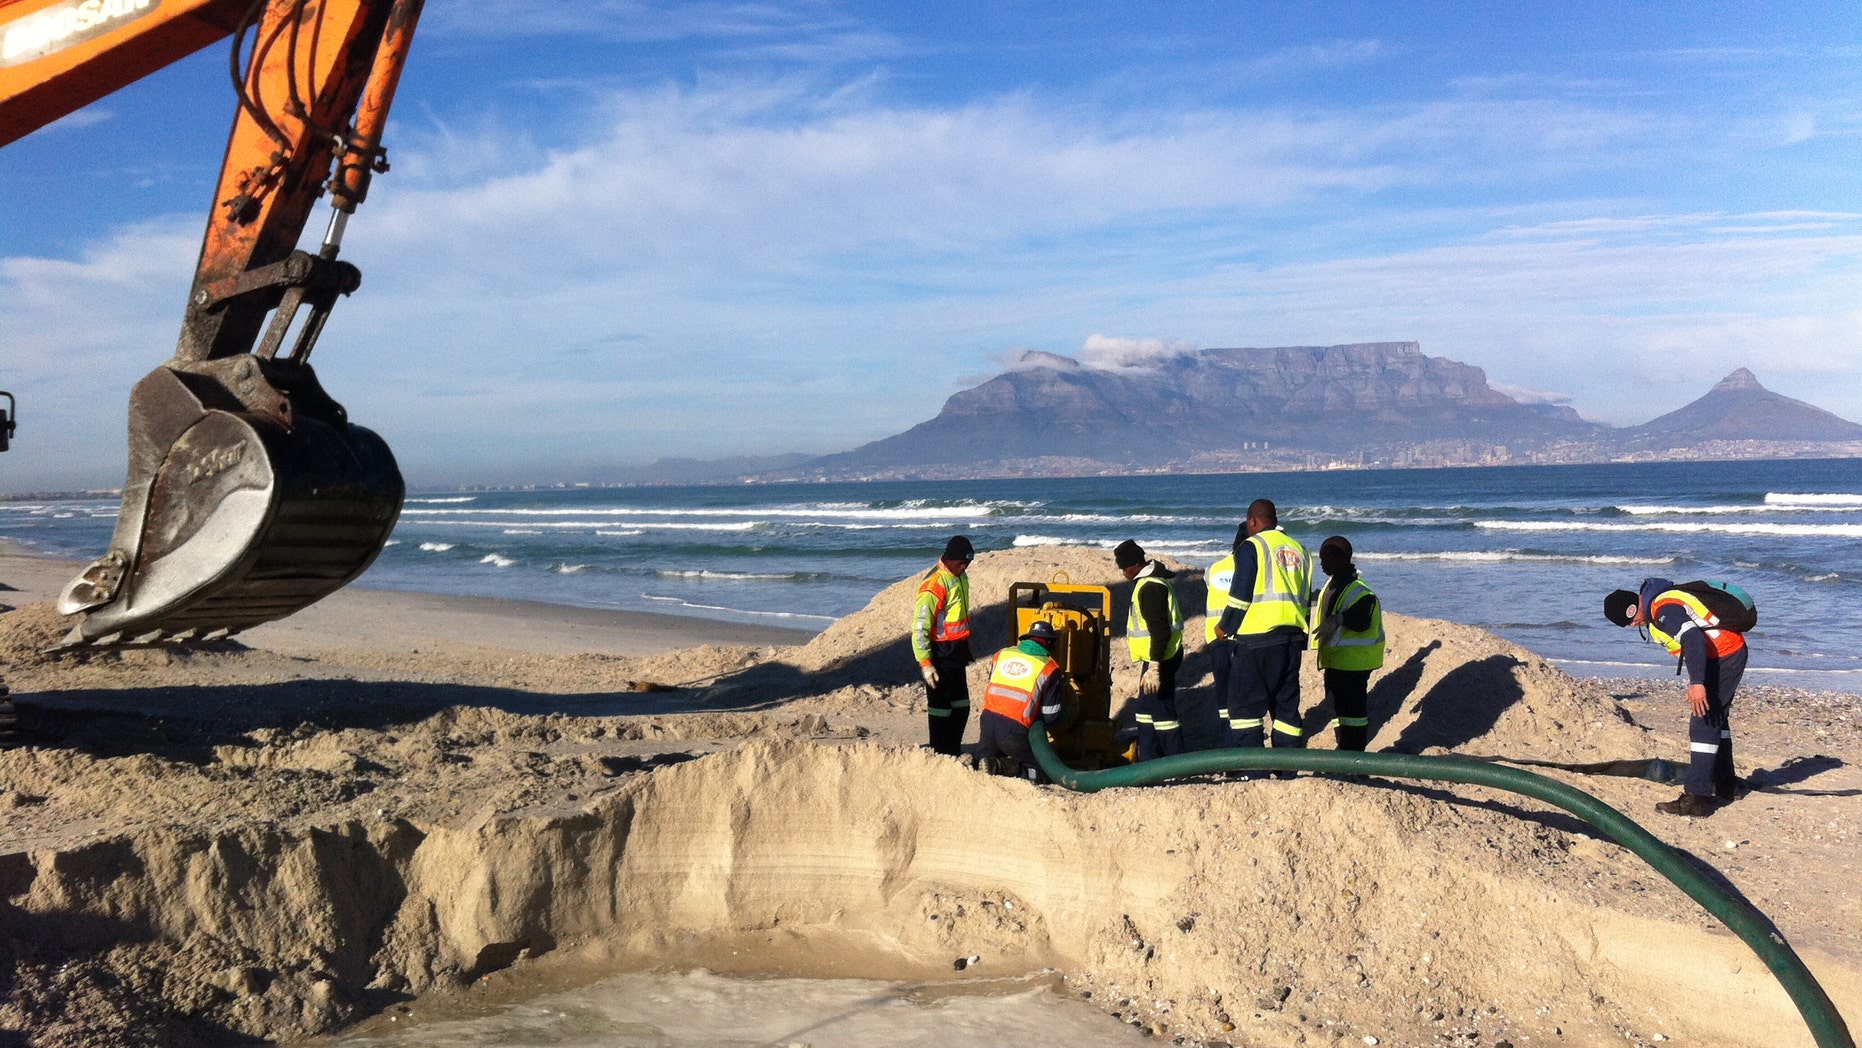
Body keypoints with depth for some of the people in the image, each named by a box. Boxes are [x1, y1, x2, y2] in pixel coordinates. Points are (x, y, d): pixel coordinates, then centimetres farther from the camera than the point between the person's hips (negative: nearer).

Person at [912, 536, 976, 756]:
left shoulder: (959, 577, 8)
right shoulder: (934, 585, -21)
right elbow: (919, 627, -22)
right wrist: (925, 663, -23)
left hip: (956, 653, 9)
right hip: (940, 654, -9)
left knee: (961, 705, 16)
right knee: (941, 706, 0)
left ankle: (954, 750, 29)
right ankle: (940, 754, 10)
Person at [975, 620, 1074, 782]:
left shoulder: (1001, 654, 13)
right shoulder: (1049, 668, 0)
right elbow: (1053, 718, 1)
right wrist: (1068, 718, 24)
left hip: (988, 721, 5)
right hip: (1016, 731, -5)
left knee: (983, 758, 29)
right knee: (1047, 771, 8)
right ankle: (1004, 766, -15)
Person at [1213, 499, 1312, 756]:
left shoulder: (1251, 546, -5)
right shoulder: (1299, 549, 16)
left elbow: (1240, 595, -9)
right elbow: (1306, 597, 19)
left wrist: (1225, 627, 4)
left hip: (1258, 634, -7)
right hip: (1293, 634, 7)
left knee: (1245, 700, 0)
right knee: (1287, 701, 12)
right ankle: (1287, 766, 14)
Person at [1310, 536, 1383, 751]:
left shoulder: (1358, 591, -19)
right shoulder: (1332, 584, 13)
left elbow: (1362, 622, -29)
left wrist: (1339, 619, -42)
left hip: (1353, 659, -10)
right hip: (1335, 659, 10)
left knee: (1352, 706, -6)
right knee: (1338, 703, 17)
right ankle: (1344, 749, 27)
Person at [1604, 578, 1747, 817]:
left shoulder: (1664, 608, -21)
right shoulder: (1659, 599, 12)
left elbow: (1693, 640, -34)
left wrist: (1697, 682, -39)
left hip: (1722, 657, -11)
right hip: (1731, 654, 11)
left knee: (1703, 724, -12)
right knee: (1716, 719, 23)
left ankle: (1697, 799, -14)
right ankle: (1724, 787, 37)